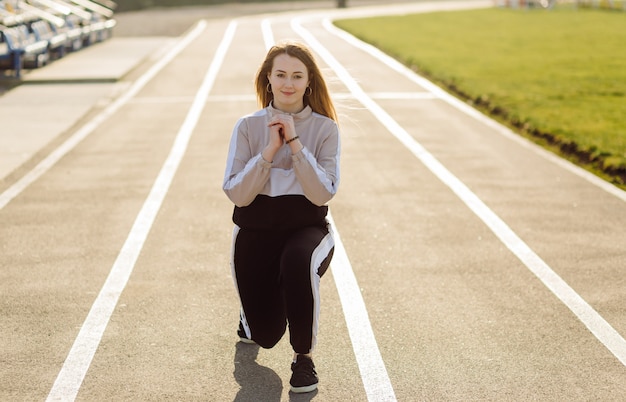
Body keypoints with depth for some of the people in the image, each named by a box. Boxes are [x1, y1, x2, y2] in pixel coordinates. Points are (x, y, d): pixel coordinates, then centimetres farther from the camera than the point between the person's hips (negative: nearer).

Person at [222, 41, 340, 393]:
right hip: (256, 231, 1)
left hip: (307, 227, -1)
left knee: (298, 260, -39)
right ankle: (251, 312, 37)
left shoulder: (325, 128, -5)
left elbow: (323, 194, -16)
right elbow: (236, 194, -11)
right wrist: (269, 150, -20)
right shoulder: (248, 127, -3)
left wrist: (295, 143, -20)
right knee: (265, 336, -4)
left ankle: (304, 356, -15)